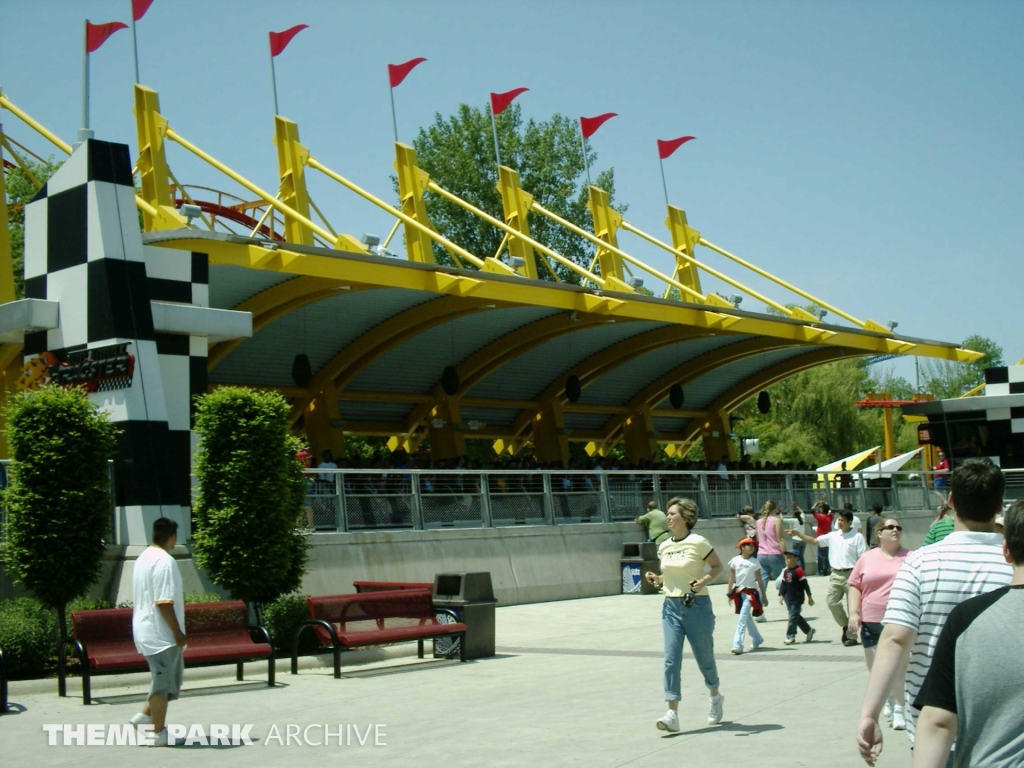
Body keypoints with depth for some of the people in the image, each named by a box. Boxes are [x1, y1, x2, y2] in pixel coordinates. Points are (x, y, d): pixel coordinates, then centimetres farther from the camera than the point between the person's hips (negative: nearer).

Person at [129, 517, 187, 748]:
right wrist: (177, 632, -17)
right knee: (163, 680, -1)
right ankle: (159, 733, 5)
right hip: (161, 633, -10)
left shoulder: (143, 558, 12)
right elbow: (164, 602, -24)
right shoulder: (164, 561, -19)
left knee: (165, 677, 20)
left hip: (145, 628, 10)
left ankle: (145, 715, 19)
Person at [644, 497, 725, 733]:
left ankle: (715, 697, 38)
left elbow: (717, 567, 0)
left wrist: (705, 580, -17)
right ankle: (672, 714, -11)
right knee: (671, 659, -8)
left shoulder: (698, 543, -9)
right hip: (671, 607, 5)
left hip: (697, 607, -4)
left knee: (704, 657, 10)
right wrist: (657, 579, 3)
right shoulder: (664, 547, 8)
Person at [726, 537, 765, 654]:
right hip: (738, 592, 3)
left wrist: (764, 596, 3)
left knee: (742, 619, -11)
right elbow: (731, 578, 7)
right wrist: (729, 593, 5)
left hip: (750, 592, -3)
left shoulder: (754, 562, -3)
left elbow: (759, 580, 1)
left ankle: (737, 645, -13)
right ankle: (757, 640, 33)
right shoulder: (735, 560, 1)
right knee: (746, 617, 15)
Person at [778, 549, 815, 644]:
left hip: (797, 599, -7)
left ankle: (790, 636, -4)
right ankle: (809, 630, 28)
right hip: (788, 598, 7)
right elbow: (783, 584, 14)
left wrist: (809, 597, -7)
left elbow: (805, 584, -9)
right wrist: (781, 595, 7)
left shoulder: (799, 570, -12)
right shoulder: (785, 571, 8)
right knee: (796, 616, 13)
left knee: (793, 616, -7)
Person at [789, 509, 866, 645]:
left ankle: (852, 635, 8)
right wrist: (798, 534, 1)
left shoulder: (857, 537, -4)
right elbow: (814, 541, 11)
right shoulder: (833, 536, 9)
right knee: (832, 602, 0)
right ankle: (846, 626, 21)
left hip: (851, 574, -5)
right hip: (835, 574, 5)